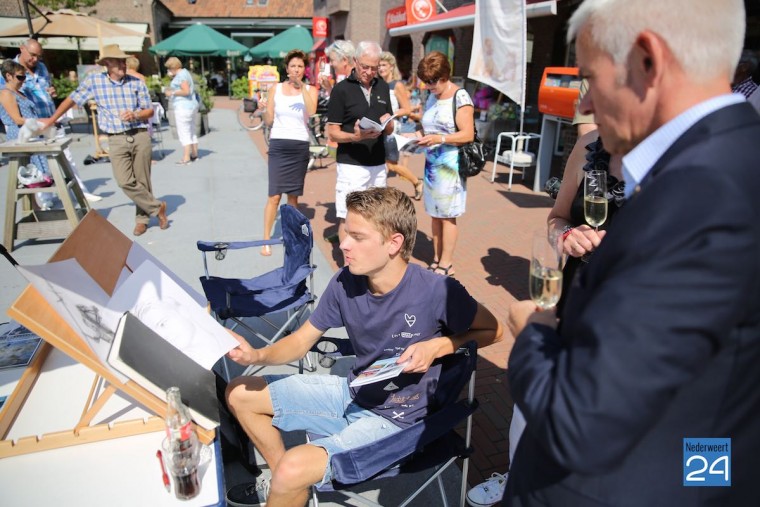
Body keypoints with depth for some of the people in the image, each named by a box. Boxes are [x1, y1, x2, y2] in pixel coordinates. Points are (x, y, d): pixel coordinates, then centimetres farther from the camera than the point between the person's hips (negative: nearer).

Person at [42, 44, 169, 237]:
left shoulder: (136, 82, 4)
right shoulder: (94, 80, 4)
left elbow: (150, 111, 8)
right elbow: (72, 99, 12)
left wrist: (135, 115, -13)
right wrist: (50, 121, 14)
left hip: (140, 136, 0)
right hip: (116, 140, 0)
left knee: (142, 180, 4)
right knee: (125, 181, -13)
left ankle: (142, 218, 19)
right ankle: (157, 207, 3)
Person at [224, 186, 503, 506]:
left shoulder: (438, 292, -25)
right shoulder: (344, 283, -11)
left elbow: (493, 331, -8)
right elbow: (301, 341, 0)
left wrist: (438, 346, -24)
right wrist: (258, 355, -20)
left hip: (396, 419, -6)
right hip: (352, 394, 6)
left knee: (293, 470, -26)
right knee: (240, 394, 9)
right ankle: (283, 480, 26)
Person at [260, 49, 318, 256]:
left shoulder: (310, 90, 6)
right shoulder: (276, 88, 6)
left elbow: (311, 111, -15)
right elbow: (268, 120, 7)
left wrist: (301, 86, -14)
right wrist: (265, 108, -10)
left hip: (300, 146, 1)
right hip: (278, 145, -1)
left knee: (293, 195, 10)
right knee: (274, 195, -7)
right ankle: (266, 240, -1)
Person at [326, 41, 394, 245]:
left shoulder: (382, 87, 11)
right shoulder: (341, 89, -5)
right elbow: (332, 132, -6)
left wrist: (388, 123, -8)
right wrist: (356, 136, -25)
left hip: (378, 163, 5)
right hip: (351, 164, -5)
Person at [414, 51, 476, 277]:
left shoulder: (460, 97, -10)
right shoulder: (432, 97, 12)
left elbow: (468, 134, -15)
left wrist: (439, 139, -24)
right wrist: (419, 135, 4)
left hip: (450, 165, -7)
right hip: (431, 164, 7)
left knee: (447, 215, 0)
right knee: (435, 214, 10)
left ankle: (446, 264, 9)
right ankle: (436, 259, 20)